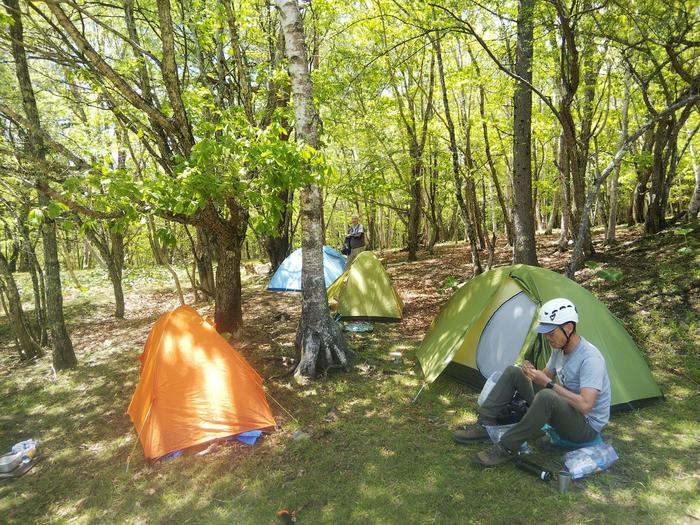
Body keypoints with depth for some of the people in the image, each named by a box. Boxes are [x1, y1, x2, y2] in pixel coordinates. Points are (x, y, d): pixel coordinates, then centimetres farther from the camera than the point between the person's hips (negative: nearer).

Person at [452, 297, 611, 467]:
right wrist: (534, 373, -10)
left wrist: (548, 383, -29)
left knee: (546, 397, -41)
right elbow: (546, 376, 14)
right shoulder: (559, 348, 1)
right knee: (513, 372, -2)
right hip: (563, 410, 9)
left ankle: (506, 448, -25)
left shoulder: (590, 358, -26)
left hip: (586, 426, -8)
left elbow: (584, 405, -34)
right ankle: (484, 425, -5)